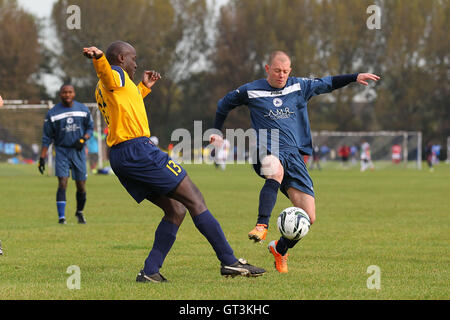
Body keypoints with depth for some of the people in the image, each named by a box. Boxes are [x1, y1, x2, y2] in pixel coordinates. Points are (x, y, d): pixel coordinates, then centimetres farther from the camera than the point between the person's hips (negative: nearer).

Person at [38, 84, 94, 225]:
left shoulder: (83, 109, 3)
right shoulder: (52, 113, -2)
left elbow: (90, 128, 11)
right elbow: (47, 137, 1)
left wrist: (83, 139, -10)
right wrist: (42, 158, -4)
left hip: (78, 151, 2)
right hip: (61, 151, -2)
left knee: (81, 186, 5)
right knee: (62, 183, -15)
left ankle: (80, 212, 30)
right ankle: (61, 217, -13)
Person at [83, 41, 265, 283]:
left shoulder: (101, 90, 25)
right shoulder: (114, 75, -3)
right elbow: (104, 70, -29)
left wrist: (143, 88, 44)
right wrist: (98, 56, -51)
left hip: (118, 158, 10)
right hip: (138, 148, -10)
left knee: (176, 211, 11)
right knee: (194, 199, -5)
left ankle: (150, 271, 0)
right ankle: (229, 262, -7)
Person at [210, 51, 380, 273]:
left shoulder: (299, 87, 12)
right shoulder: (251, 91, 6)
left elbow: (326, 84, 25)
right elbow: (224, 104, 23)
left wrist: (355, 77, 17)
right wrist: (217, 132, 21)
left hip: (294, 155, 3)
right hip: (267, 152, -3)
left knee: (308, 218, -7)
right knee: (276, 171, -44)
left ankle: (280, 249, 20)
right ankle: (262, 225, -48)